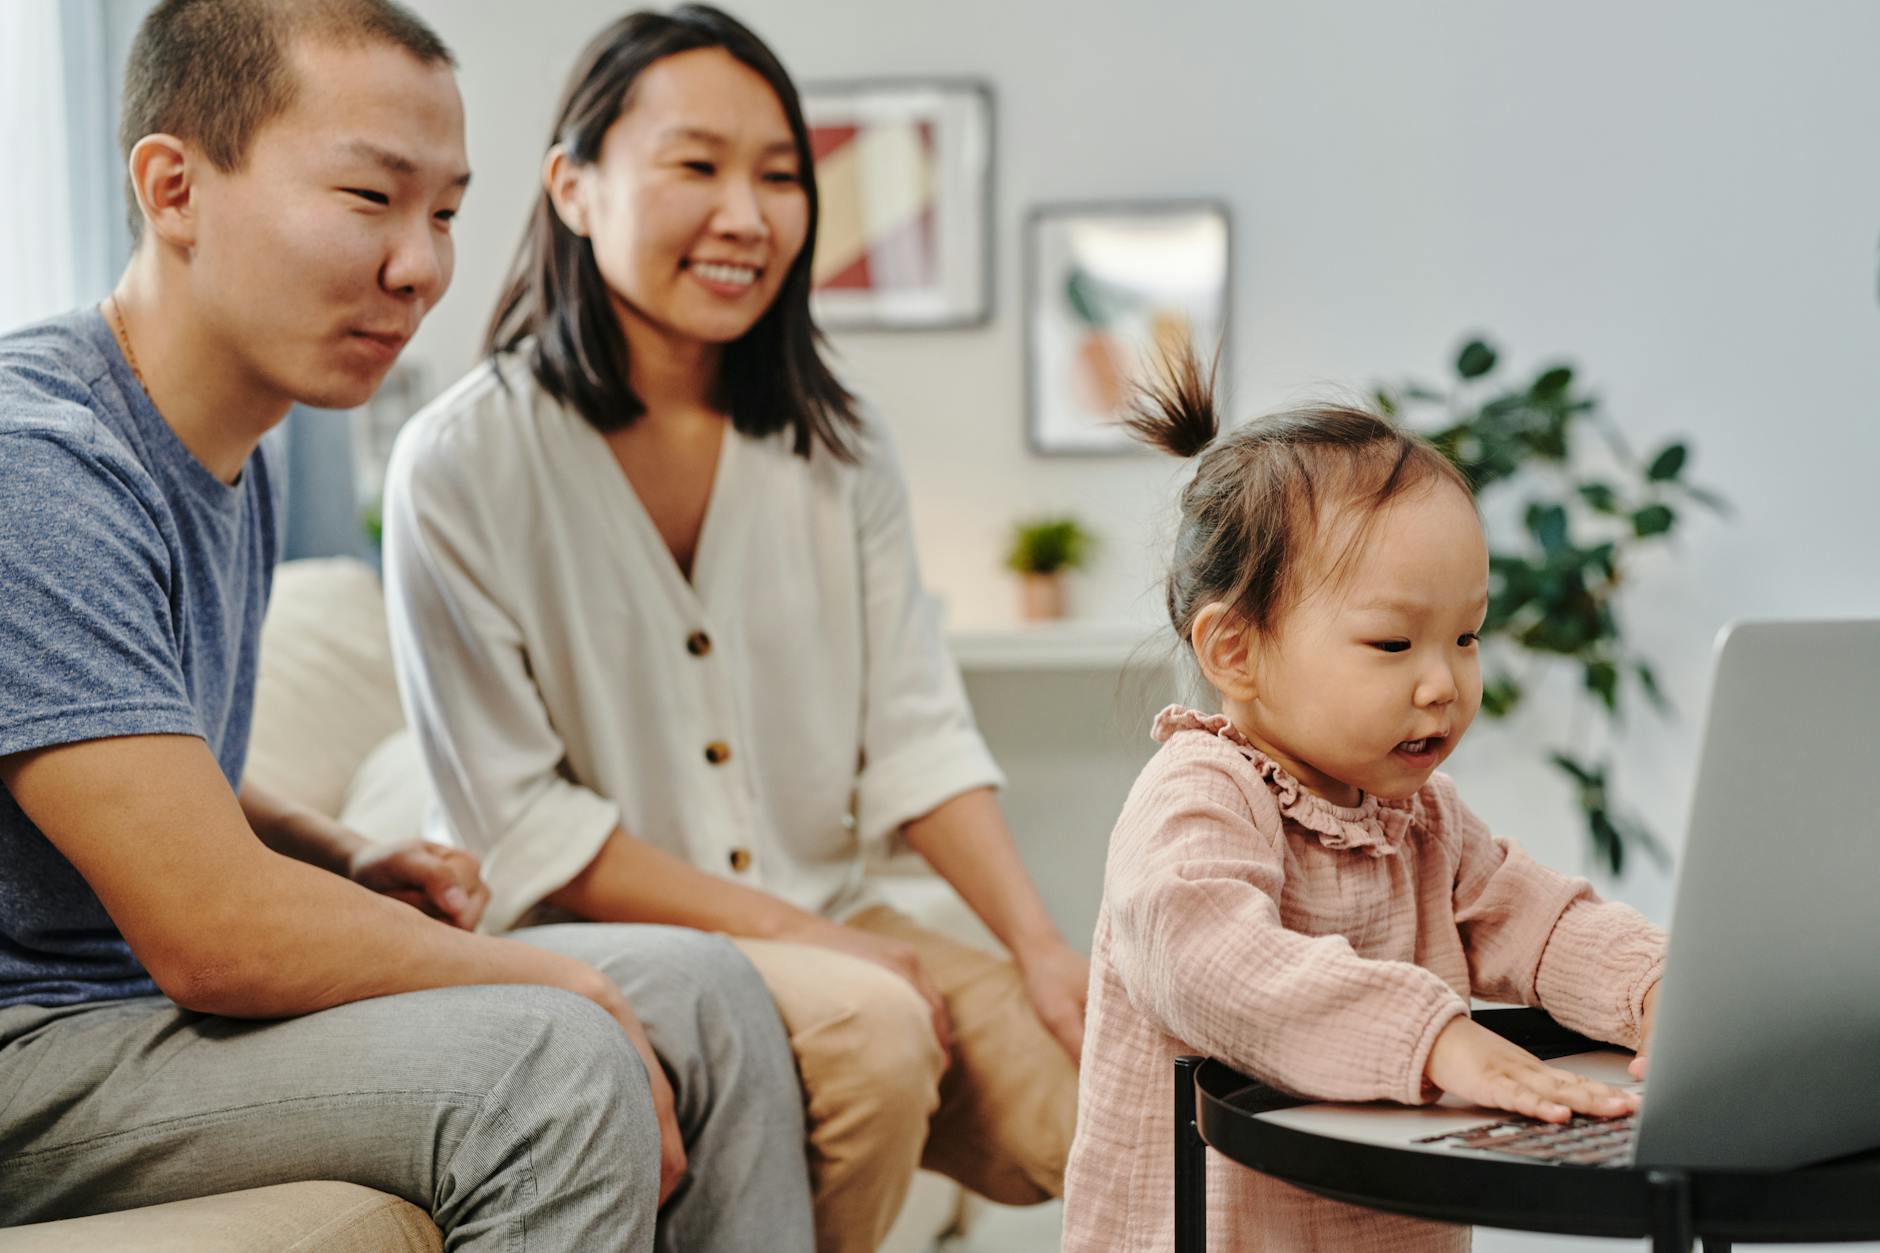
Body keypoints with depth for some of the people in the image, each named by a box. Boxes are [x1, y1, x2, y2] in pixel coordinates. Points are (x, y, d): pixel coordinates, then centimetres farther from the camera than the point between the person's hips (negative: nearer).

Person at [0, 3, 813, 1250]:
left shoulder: (240, 456, 9)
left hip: (170, 996, 10)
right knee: (548, 1063, -28)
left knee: (700, 991, 3)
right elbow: (212, 934, -27)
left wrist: (343, 862, 3)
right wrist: (566, 986, -16)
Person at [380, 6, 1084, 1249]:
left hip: (827, 926, 5)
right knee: (868, 1030, -31)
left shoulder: (834, 449, 8)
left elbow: (915, 733, 4)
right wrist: (798, 937, -17)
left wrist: (1043, 945, -11)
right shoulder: (461, 466, -9)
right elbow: (520, 825, -12)